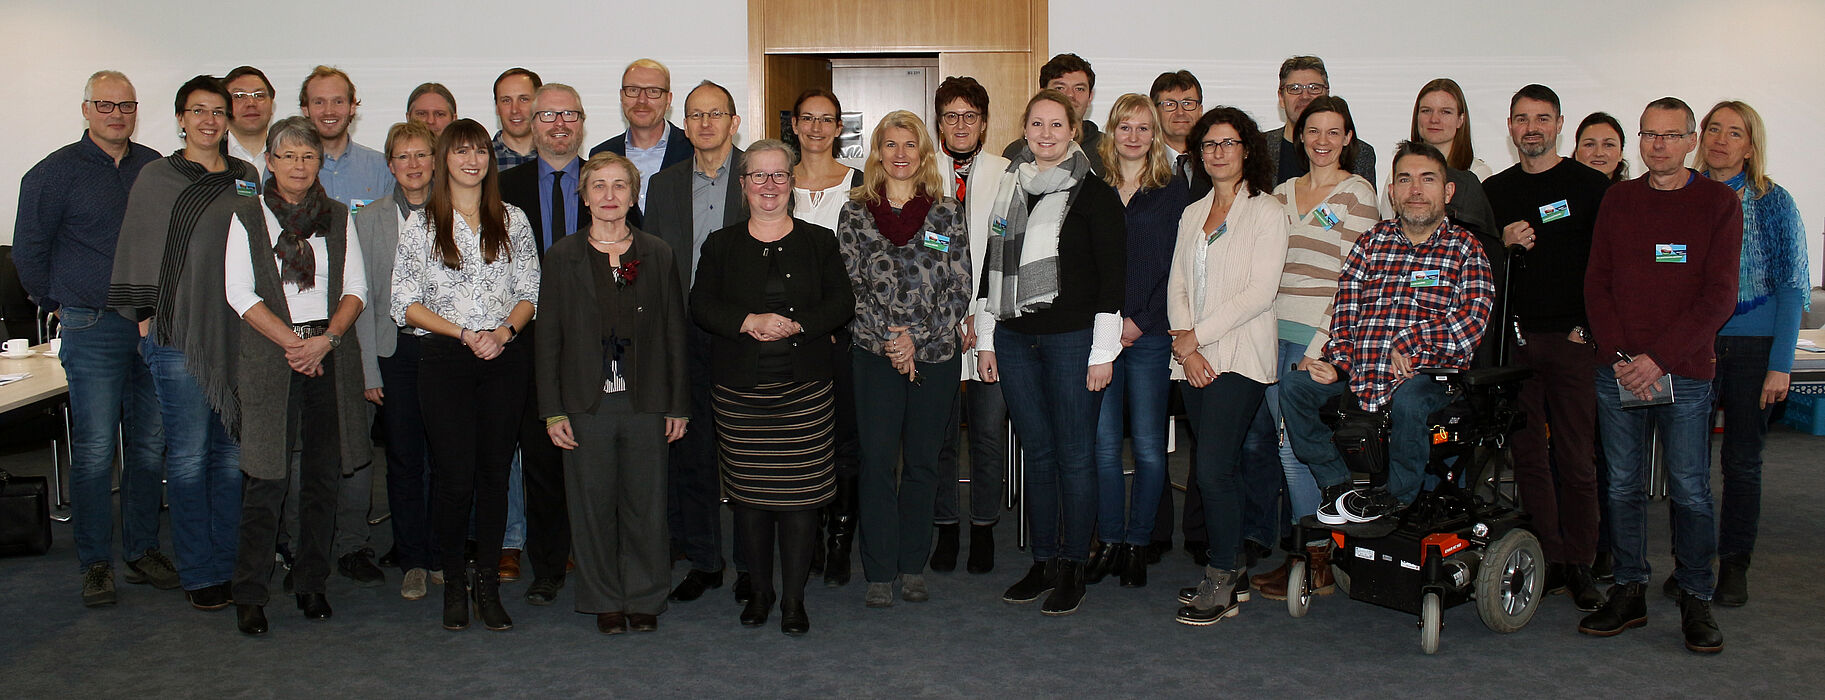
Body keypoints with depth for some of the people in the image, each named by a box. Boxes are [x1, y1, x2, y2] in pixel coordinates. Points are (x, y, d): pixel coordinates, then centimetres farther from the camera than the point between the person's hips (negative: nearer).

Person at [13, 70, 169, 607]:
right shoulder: (56, 172, -2)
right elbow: (28, 249, 4)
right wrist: (57, 304, 6)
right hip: (93, 330, -4)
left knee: (149, 443, 8)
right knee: (94, 448, -3)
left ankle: (142, 550, 19)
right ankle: (95, 563, 7)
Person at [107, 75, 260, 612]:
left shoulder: (246, 178, 14)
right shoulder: (157, 179, 4)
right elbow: (138, 252, 3)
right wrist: (145, 318, -3)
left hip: (238, 335, 3)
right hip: (177, 335, -3)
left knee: (232, 452, 6)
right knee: (189, 456, -1)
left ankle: (231, 562, 17)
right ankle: (199, 574, 8)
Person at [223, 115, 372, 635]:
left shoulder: (338, 218, 12)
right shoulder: (248, 218, 5)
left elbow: (356, 287, 6)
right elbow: (239, 292, -2)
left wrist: (326, 339, -9)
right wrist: (293, 342, -11)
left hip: (332, 355, 3)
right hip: (268, 356, -2)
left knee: (324, 475, 5)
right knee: (268, 478, -5)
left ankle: (312, 584, 15)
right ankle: (249, 594, 4)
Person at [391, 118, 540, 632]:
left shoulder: (512, 221, 11)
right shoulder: (420, 225, 6)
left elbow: (530, 294, 10)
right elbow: (406, 304, 2)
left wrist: (504, 330, -9)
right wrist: (463, 333, -10)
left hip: (504, 359, 2)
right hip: (443, 359, -2)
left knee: (494, 471, 4)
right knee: (455, 476, -6)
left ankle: (487, 583, 14)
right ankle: (452, 580, 13)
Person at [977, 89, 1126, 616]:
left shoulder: (1094, 194, -3)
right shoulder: (1010, 189, 13)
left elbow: (1112, 276, -5)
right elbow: (992, 266, 17)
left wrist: (1103, 351, -9)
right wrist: (985, 340, 13)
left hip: (1073, 340, -5)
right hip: (1014, 339, 5)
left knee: (1074, 456, 1)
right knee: (1037, 453, 11)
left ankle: (1072, 569, 12)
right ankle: (1043, 562, 21)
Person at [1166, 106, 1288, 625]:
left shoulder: (1267, 211, -2)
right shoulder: (1192, 214, 16)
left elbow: (1259, 293, -11)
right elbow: (1177, 285, 11)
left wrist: (1197, 336, -10)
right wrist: (1185, 348, -4)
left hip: (1240, 358, -6)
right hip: (1195, 358, 6)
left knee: (1214, 469, -11)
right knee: (1221, 467, 7)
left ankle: (1221, 582, 0)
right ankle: (1231, 566, 18)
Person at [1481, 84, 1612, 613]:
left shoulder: (1591, 186, 3)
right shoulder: (1493, 191, 13)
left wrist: (1590, 326, -7)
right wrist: (1503, 243, -5)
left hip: (1573, 337, -3)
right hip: (1514, 336, 3)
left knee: (1576, 457, -2)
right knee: (1528, 454, 4)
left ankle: (1579, 564, 8)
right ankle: (1547, 559, 13)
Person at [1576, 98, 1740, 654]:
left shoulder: (1719, 203, 2)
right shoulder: (1618, 200, 11)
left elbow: (1719, 296, -5)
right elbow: (1596, 283, 7)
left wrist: (1659, 357, -13)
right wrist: (1618, 356, -6)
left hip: (1686, 371, -3)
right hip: (1619, 371, 3)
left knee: (1690, 489, 1)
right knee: (1622, 485, 6)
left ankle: (1696, 601, 12)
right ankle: (1629, 593, 15)